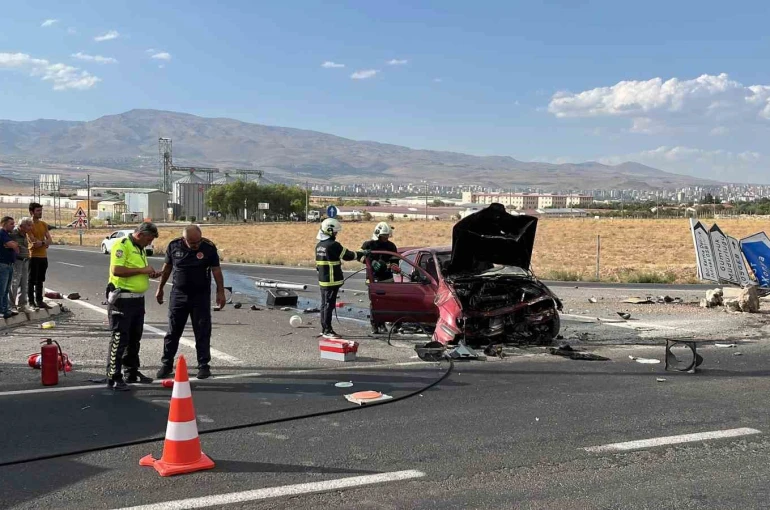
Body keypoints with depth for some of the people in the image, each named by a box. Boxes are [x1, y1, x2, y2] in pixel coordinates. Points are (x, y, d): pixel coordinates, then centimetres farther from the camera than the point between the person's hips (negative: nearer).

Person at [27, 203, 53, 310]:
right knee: (32, 280, 0)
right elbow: (34, 242, -16)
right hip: (34, 256, -6)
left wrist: (41, 243, -12)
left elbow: (49, 240, 5)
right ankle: (31, 301, 4)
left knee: (40, 280, 12)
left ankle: (39, 301, 18)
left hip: (43, 256, 6)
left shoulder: (44, 224, 11)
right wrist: (44, 242, -4)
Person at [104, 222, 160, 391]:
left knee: (134, 338, 16)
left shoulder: (140, 248, 16)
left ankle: (132, 372, 28)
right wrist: (142, 270, -20)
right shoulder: (122, 245, -13)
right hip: (123, 299, -9)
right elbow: (116, 270, -25)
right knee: (120, 339, -5)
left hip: (138, 299, 9)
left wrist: (150, 274, 8)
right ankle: (114, 378, 0)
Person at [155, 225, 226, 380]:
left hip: (201, 296, -2)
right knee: (173, 331, 7)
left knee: (202, 332, 2)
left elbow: (216, 270, -5)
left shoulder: (209, 248, -11)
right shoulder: (174, 246, -5)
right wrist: (160, 289, 13)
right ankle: (166, 365, 17)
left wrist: (220, 292, -7)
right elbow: (167, 267, 8)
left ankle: (203, 366, 11)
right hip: (178, 294, 2)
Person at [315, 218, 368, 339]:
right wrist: (362, 253, -1)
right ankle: (327, 330, -4)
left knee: (324, 304, 14)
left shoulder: (319, 245, 12)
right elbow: (347, 256, -12)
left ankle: (324, 329, 21)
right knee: (329, 305, -6)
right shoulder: (333, 245, -17)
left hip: (322, 280, 9)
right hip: (332, 280, -9)